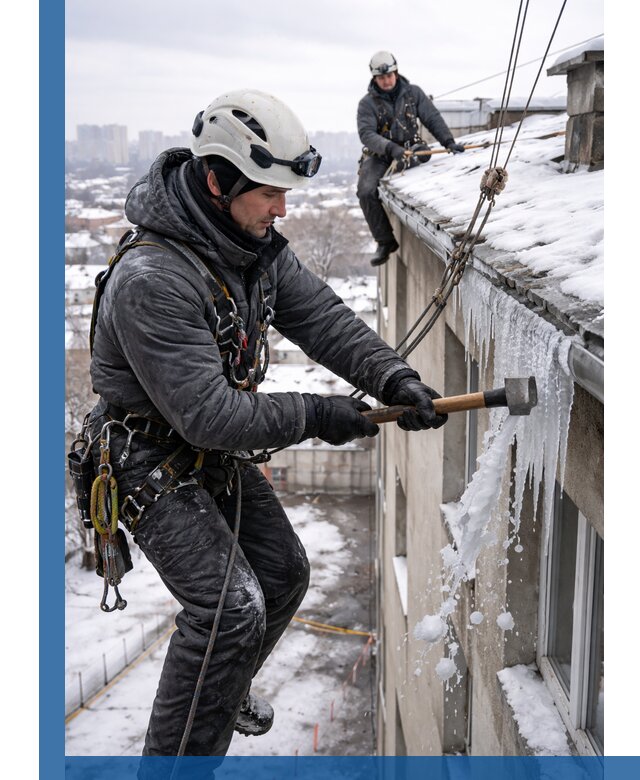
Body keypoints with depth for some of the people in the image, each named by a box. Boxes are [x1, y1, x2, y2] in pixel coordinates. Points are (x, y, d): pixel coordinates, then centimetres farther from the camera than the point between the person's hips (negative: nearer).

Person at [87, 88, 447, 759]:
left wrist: (392, 376, -20)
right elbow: (208, 415, -32)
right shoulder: (151, 277, -33)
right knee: (231, 607, -17)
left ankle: (224, 692, 42)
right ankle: (176, 756, 4)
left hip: (219, 451, 9)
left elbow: (319, 315, -5)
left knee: (282, 571, 16)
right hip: (153, 462, -8)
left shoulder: (257, 243, -5)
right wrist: (315, 415, -23)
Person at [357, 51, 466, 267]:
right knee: (367, 192, -26)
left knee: (423, 152, -32)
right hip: (379, 155, -2)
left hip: (410, 148, 2)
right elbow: (366, 133, -16)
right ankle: (385, 242, -10)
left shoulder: (413, 93, 6)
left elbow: (432, 118, 5)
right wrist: (391, 148, -32)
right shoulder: (367, 103, -2)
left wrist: (448, 141, -10)